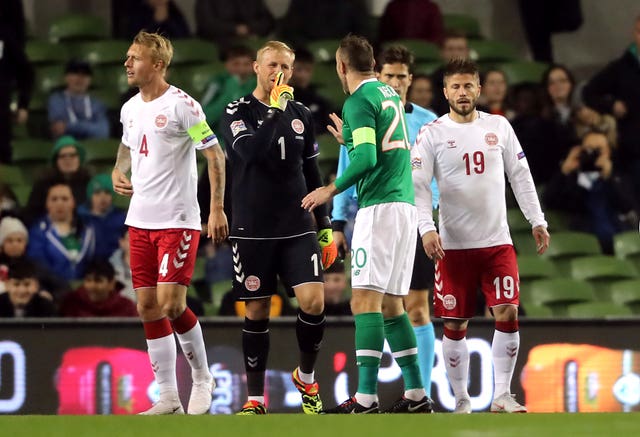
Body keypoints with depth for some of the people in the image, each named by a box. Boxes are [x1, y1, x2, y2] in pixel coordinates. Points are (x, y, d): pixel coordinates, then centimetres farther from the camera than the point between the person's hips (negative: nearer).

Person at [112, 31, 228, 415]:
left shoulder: (182, 105, -11)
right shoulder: (130, 108, 10)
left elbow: (215, 155, -10)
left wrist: (217, 208, -15)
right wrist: (118, 171, 7)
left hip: (177, 221, -7)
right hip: (140, 221, 7)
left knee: (171, 304, -13)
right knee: (148, 307, 4)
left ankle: (202, 377, 10)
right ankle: (168, 398, 9)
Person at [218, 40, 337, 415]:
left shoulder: (302, 115, 10)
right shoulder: (238, 113, -2)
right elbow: (251, 152, -22)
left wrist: (326, 227, 13)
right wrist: (275, 110, -20)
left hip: (297, 228, 3)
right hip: (253, 229, -2)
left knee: (314, 301, -13)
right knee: (257, 311, 1)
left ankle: (306, 376, 11)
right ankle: (255, 398, 10)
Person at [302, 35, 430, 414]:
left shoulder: (359, 101, -8)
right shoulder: (390, 95, 18)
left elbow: (366, 158, -18)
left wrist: (331, 190, -7)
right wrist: (348, 138, 42)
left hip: (379, 207, -9)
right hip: (405, 204, 9)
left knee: (365, 300, -12)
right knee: (391, 304, 13)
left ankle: (366, 397, -20)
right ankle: (416, 393, 11)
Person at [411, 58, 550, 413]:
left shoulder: (499, 127, 6)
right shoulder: (432, 134, -2)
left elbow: (520, 175, 11)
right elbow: (418, 186, -6)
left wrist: (537, 220, 6)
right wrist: (427, 228, -20)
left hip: (497, 242, 2)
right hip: (453, 246, -2)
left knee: (508, 313, -10)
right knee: (455, 325, 2)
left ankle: (502, 396, -2)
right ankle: (462, 400, 13)